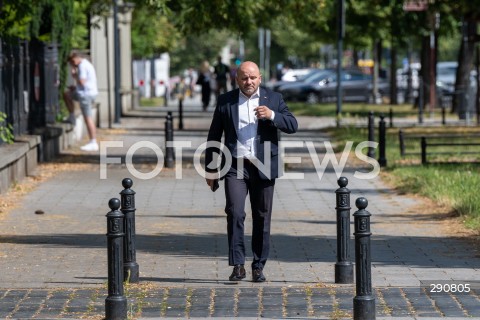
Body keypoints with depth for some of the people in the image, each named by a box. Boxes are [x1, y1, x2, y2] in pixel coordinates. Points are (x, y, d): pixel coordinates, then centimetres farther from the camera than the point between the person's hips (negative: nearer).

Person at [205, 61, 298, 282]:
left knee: (262, 219, 5)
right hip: (235, 167, -1)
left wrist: (271, 115, -17)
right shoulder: (225, 101, 7)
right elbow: (213, 137, 11)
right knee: (235, 213, -15)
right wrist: (211, 171, 9)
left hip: (263, 167, 1)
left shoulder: (273, 99, 8)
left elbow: (292, 125, 0)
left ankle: (258, 267, 14)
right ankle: (238, 265, -11)